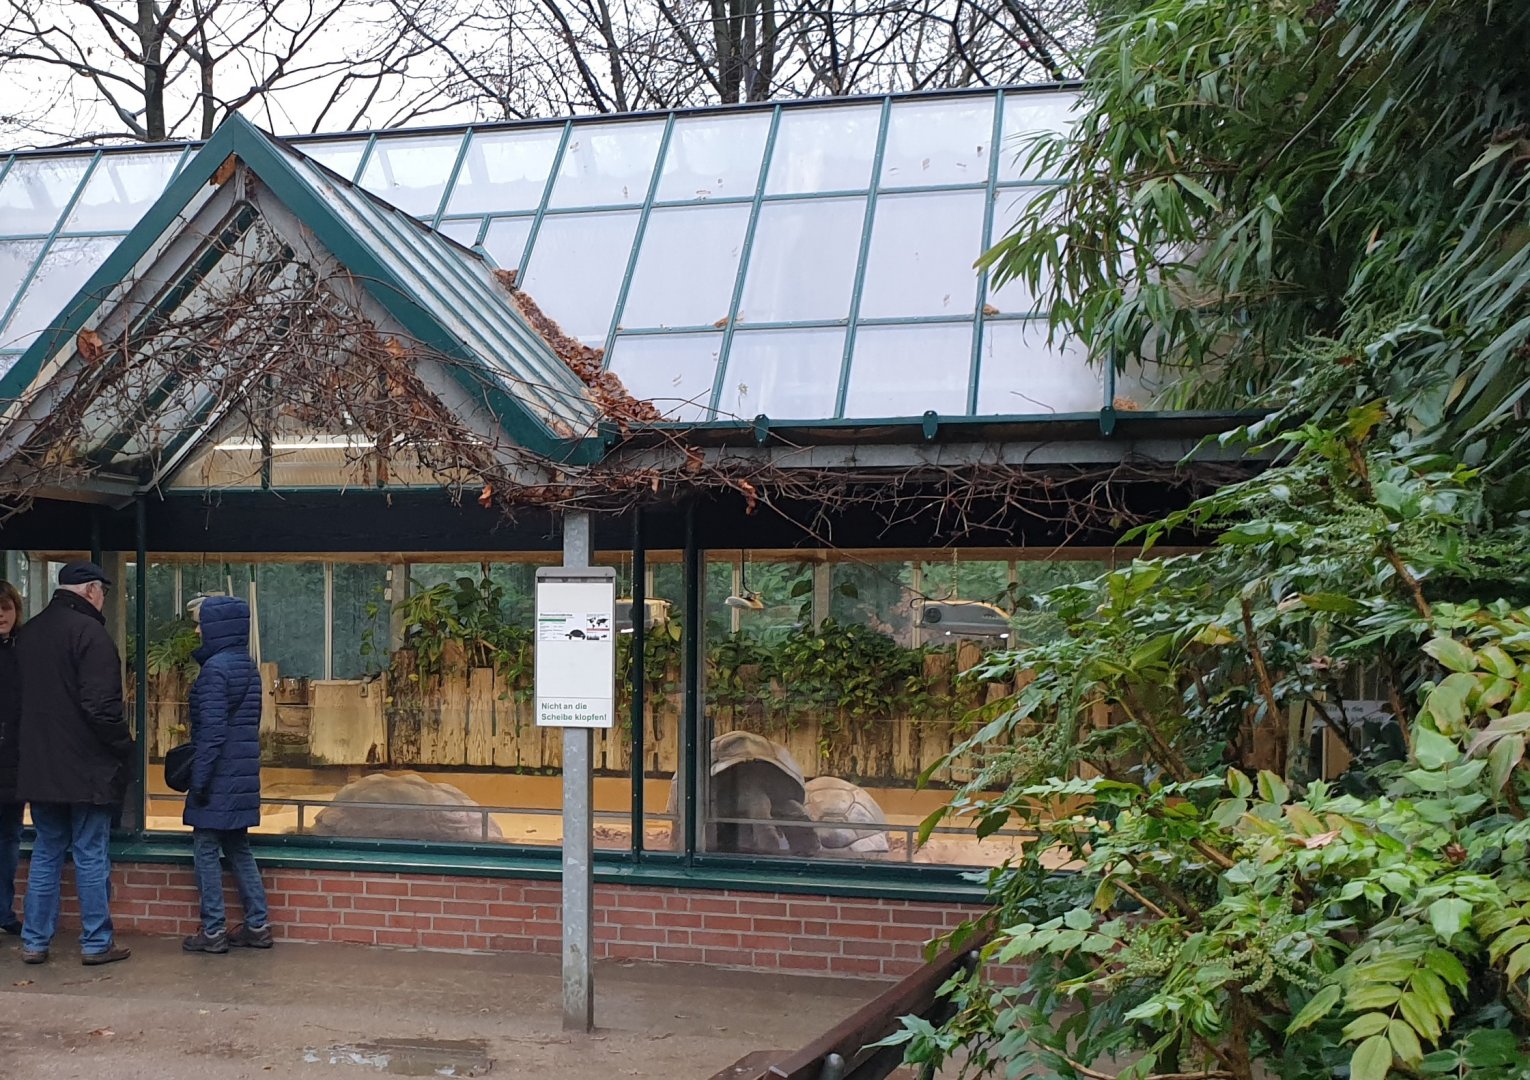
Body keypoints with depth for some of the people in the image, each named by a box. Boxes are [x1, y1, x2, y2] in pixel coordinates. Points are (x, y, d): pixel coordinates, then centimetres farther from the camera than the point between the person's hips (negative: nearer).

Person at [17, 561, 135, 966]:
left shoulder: (29, 633, 11)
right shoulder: (89, 632, -15)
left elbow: (24, 698, 16)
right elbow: (101, 704, -21)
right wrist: (124, 746, -9)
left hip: (38, 766, 7)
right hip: (87, 767, -7)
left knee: (46, 853, 14)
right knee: (91, 856, 2)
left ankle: (34, 942, 15)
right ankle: (97, 943, 7)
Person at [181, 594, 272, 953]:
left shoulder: (214, 669, -15)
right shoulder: (248, 667, 11)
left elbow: (212, 730, -20)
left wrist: (198, 779, -16)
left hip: (219, 776, -9)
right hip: (243, 776, 9)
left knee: (206, 850, 1)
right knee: (238, 849, 15)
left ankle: (213, 931, 5)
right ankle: (257, 926, 16)